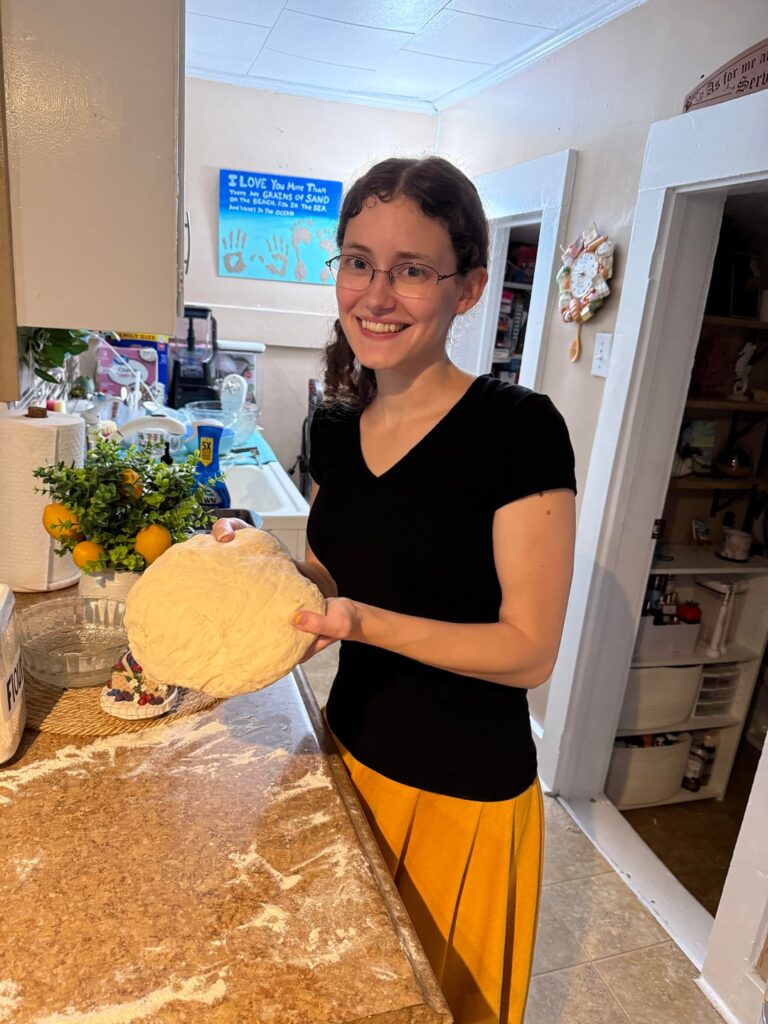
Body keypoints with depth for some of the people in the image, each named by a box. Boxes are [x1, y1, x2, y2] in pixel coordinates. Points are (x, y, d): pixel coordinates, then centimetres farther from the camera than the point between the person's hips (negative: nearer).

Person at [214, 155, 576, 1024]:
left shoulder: (518, 429, -21)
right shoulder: (335, 426, -2)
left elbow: (530, 650, -20)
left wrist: (362, 622, -31)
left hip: (463, 794, -5)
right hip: (349, 750, 6)